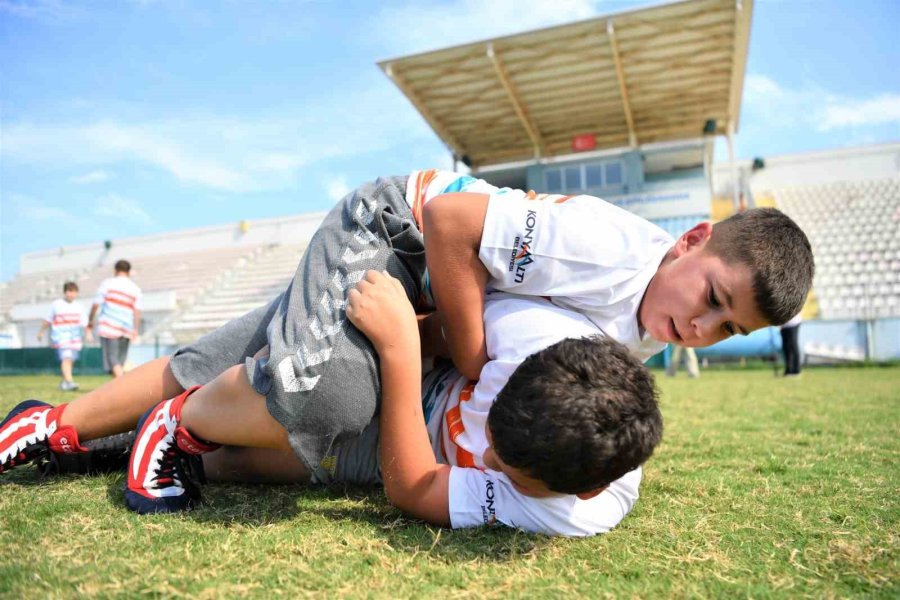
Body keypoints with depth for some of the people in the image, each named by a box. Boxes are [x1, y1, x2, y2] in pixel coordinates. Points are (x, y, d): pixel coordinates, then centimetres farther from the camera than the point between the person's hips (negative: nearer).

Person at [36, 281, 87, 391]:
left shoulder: (79, 306, 8)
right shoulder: (56, 304, 1)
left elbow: (83, 323, 9)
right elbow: (48, 320, 13)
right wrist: (41, 331, 20)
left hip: (75, 337, 4)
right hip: (61, 336, -4)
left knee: (70, 360, 9)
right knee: (66, 358, -19)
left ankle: (64, 382, 25)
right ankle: (69, 381, -27)